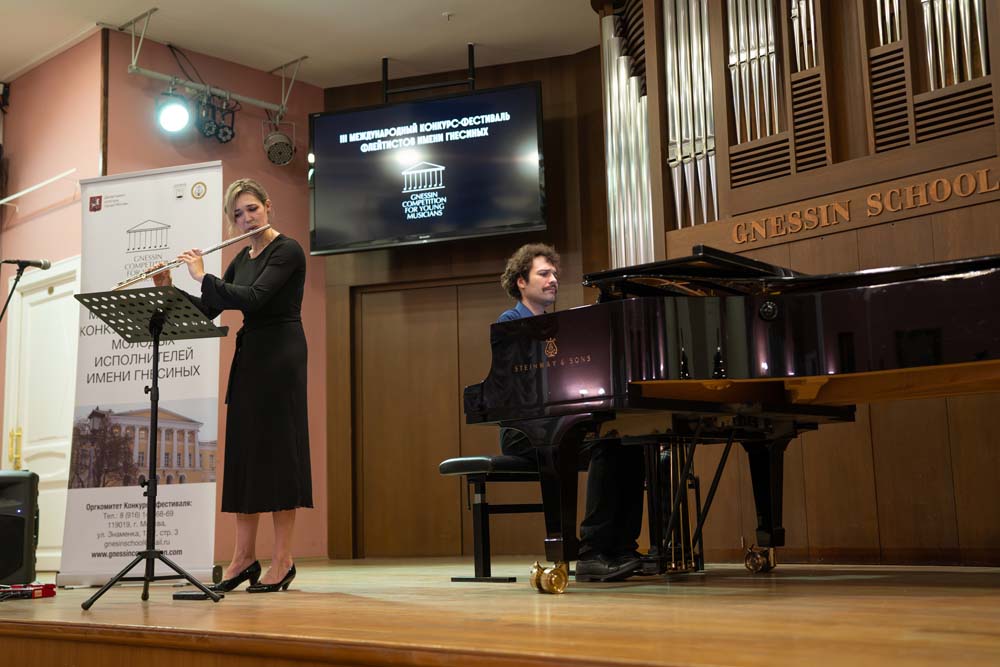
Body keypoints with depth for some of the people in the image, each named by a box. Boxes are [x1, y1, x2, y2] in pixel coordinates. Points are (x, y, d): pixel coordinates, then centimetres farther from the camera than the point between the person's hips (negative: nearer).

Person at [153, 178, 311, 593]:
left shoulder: (288, 251, -9)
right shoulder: (242, 259, 15)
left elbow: (253, 298, -23)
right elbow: (207, 310, 14)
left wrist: (203, 276, -14)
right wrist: (168, 290, 1)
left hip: (280, 359, -8)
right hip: (247, 358, 8)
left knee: (278, 450, -6)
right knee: (243, 451, 8)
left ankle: (283, 560, 1)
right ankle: (244, 557, 15)